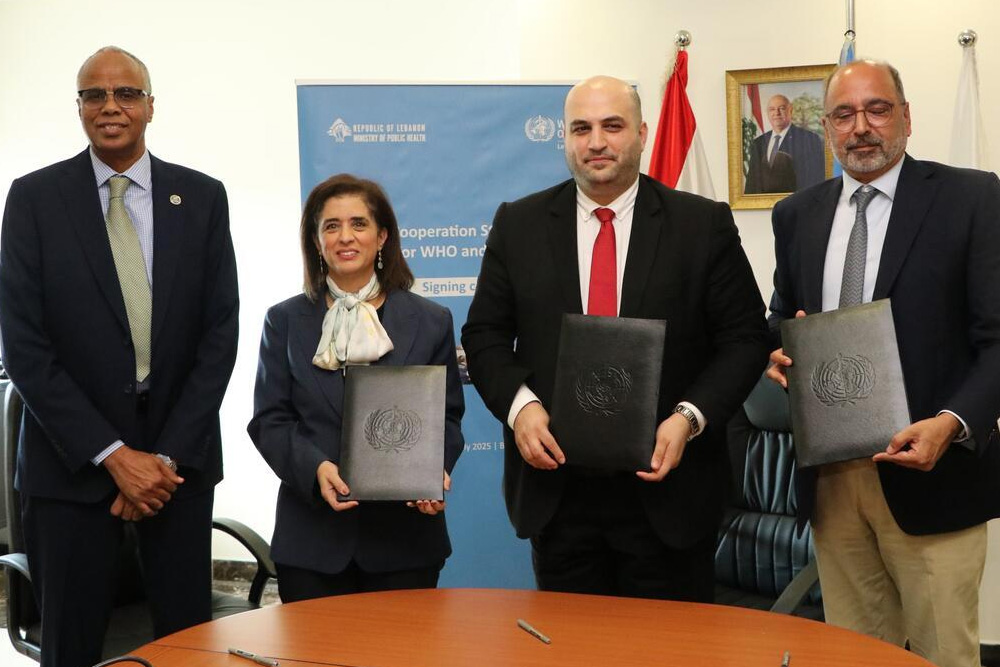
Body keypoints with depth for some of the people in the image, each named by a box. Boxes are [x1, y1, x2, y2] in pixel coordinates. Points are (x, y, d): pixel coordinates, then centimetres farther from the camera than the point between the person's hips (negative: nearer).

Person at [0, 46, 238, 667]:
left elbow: (221, 332, 0)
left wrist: (169, 454, -8)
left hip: (179, 457, 1)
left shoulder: (202, 197, 3)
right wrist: (112, 454, -12)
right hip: (72, 460, -1)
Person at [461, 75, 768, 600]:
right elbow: (484, 335, 7)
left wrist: (689, 417, -14)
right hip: (556, 487, 2)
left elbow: (745, 338, 0)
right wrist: (519, 404, -11)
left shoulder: (704, 224, 0)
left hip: (666, 483, -1)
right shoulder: (518, 224, 5)